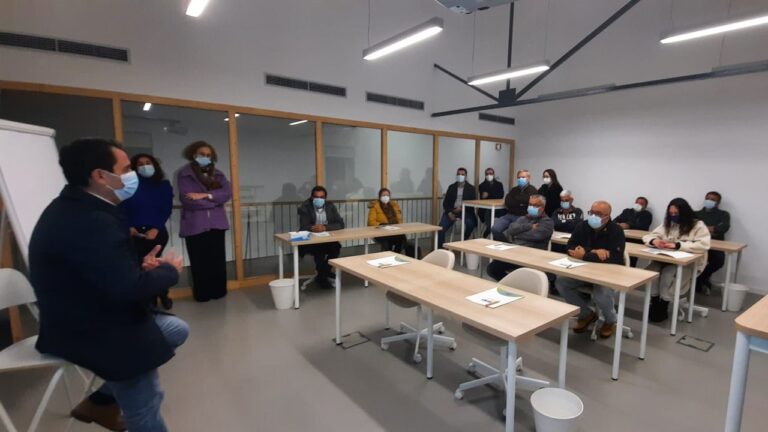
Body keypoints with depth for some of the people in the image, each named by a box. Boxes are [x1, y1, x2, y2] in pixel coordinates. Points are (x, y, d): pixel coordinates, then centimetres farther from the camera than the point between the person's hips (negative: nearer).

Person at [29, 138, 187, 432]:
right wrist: (169, 270, -16)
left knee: (177, 330, 21)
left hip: (92, 318, 10)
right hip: (93, 334, -10)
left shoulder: (75, 208, 2)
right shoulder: (90, 222, -32)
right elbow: (129, 289, -35)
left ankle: (100, 403, 26)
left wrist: (140, 267, -5)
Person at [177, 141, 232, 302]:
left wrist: (205, 195, -16)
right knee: (199, 261, 3)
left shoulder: (217, 174, 13)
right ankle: (202, 294, 16)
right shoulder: (184, 174, 0)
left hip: (216, 223, 3)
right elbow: (188, 200, -13)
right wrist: (215, 201, -7)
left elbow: (228, 192, -3)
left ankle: (219, 291, 20)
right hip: (195, 224, -3)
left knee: (218, 259, 7)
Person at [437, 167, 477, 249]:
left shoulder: (471, 188, 9)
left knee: (470, 223, -33)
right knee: (441, 227, -22)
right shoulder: (451, 187, 14)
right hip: (451, 211, 2)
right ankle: (440, 248, -9)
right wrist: (449, 212, -11)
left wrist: (462, 208, -14)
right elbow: (446, 202, 7)